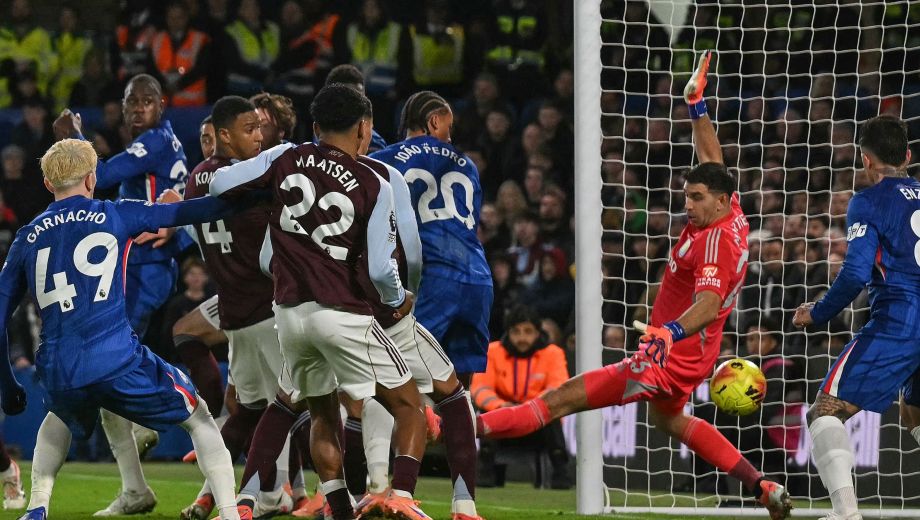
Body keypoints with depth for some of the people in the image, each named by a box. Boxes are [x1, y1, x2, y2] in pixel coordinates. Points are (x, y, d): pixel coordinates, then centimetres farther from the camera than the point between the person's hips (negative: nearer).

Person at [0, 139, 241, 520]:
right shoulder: (115, 216, 8)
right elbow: (185, 213, 8)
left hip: (58, 375, 3)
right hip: (118, 364, -3)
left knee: (59, 420, 38)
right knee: (199, 418, 17)